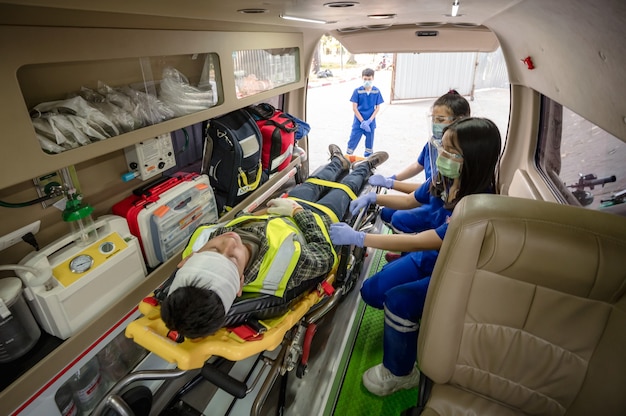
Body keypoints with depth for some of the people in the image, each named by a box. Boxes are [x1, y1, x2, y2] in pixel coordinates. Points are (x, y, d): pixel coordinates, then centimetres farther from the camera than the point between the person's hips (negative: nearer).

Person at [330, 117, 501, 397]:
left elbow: (418, 242, -35)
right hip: (429, 257, 7)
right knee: (371, 291, 1)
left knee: (398, 300, -27)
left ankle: (400, 374, 0)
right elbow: (411, 200, 9)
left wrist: (357, 237, -34)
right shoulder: (442, 179, -12)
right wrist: (373, 198, -6)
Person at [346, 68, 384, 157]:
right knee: (353, 141, 1)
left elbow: (377, 107, 0)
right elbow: (354, 108, -8)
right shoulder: (357, 91, -8)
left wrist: (369, 121, -12)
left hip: (371, 122, 2)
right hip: (358, 122, -2)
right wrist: (362, 121, -14)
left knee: (369, 142, 12)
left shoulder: (376, 91, -3)